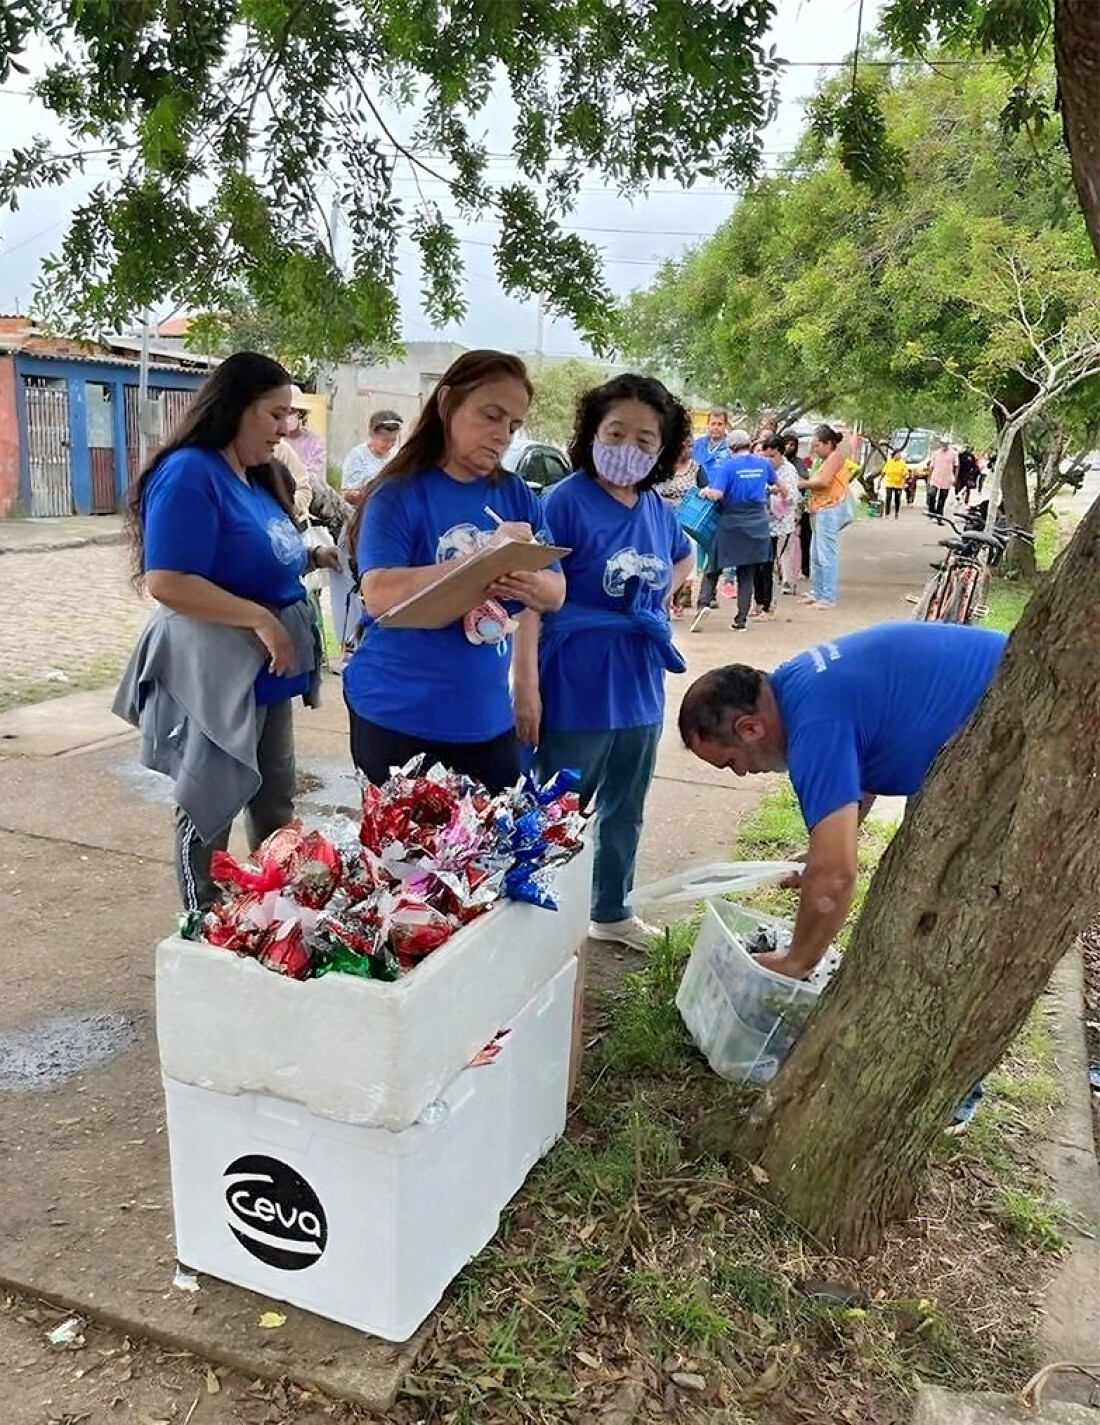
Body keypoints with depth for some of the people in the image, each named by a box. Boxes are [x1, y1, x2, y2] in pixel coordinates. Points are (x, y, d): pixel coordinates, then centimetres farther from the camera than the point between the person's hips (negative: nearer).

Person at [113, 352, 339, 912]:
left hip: (266, 673, 9)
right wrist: (262, 620, -24)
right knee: (210, 812, 7)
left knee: (276, 806, 18)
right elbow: (167, 583, -26)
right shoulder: (189, 473, -18)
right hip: (214, 676, -9)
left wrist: (314, 557, 4)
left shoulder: (258, 477, 10)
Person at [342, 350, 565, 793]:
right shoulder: (400, 494, -9)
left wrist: (530, 584, -21)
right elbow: (379, 595, -21)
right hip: (397, 718, -4)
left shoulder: (517, 497, 6)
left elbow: (556, 593, 3)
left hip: (488, 719, 5)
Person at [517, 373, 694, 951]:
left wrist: (657, 599, 9)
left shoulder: (657, 509, 4)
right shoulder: (566, 501, -15)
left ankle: (612, 911, 41)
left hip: (640, 688, 7)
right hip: (575, 691, -7)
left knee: (625, 810, 21)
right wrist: (526, 687, -23)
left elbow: (684, 559, 26)